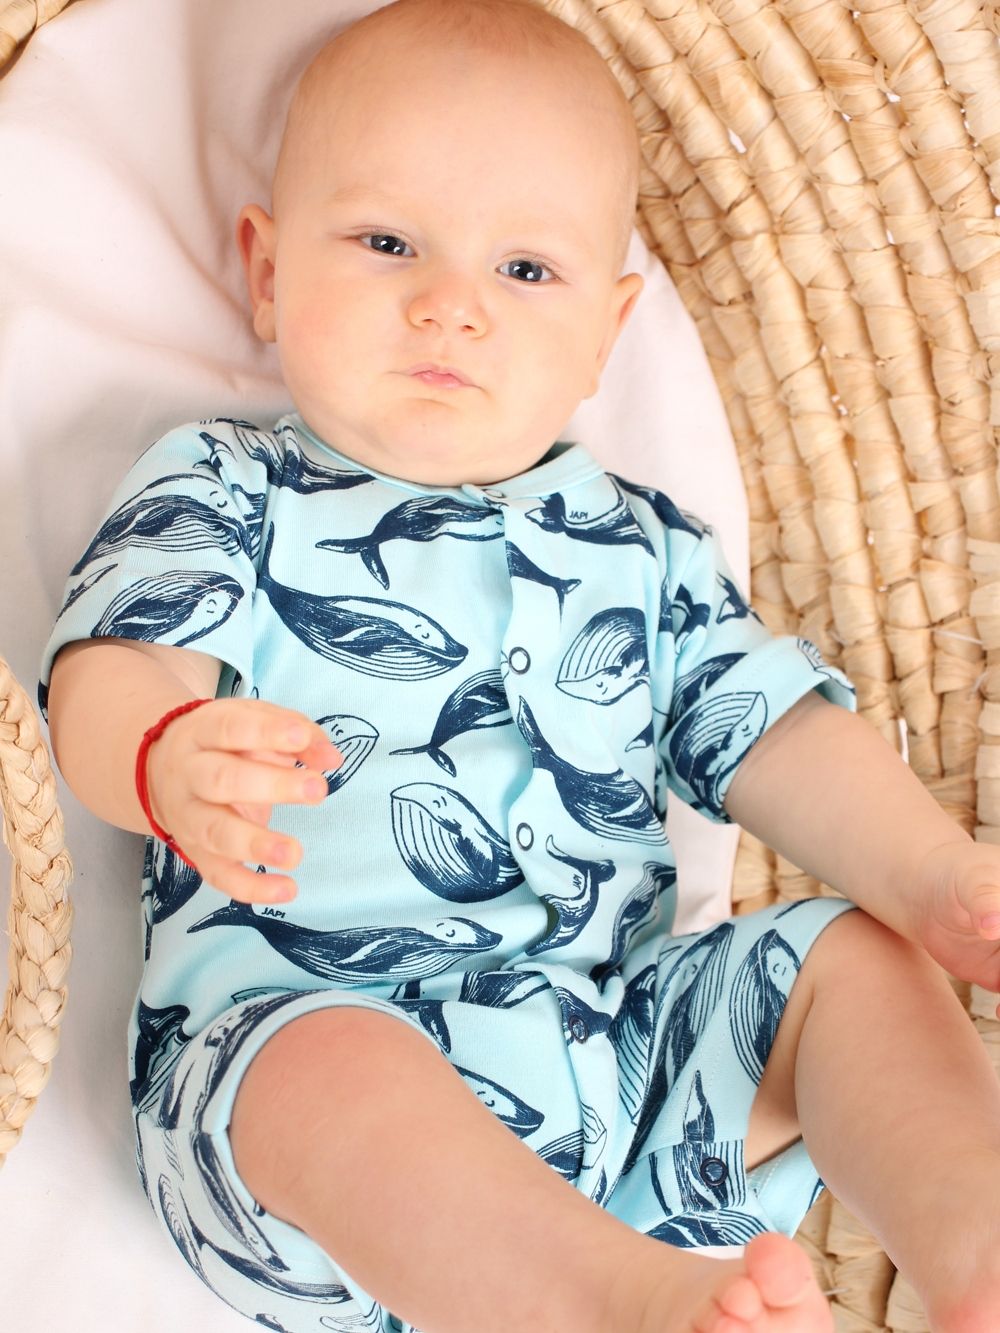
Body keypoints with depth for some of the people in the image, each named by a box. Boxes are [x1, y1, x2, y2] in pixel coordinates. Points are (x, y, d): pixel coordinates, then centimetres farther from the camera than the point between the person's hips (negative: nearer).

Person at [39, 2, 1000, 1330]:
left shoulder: (642, 545, 18)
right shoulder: (219, 491, 7)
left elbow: (777, 733, 14)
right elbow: (110, 675, -9)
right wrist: (173, 759, -35)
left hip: (623, 1036, 5)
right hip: (300, 1016, -4)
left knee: (855, 958, -10)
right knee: (332, 1070, -37)